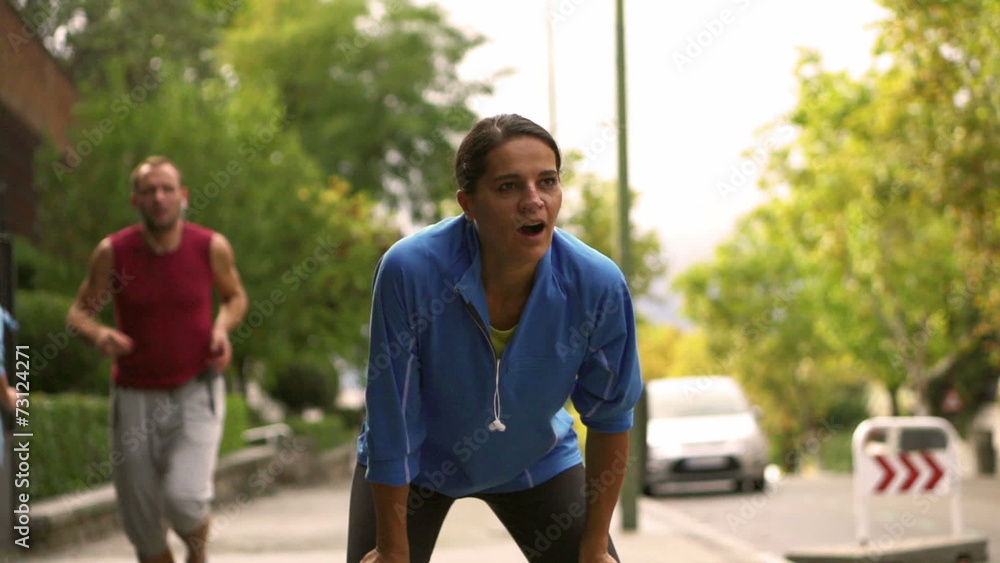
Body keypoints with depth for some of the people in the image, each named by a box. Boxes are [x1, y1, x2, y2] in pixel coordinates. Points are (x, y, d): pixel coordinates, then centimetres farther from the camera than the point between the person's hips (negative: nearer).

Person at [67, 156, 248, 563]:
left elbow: (234, 296, 12)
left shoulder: (212, 247, -7)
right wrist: (98, 334, -20)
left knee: (183, 498, -21)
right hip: (135, 396, 1)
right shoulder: (113, 252, -9)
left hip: (196, 393, -1)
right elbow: (80, 311, 3)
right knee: (142, 525, 5)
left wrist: (223, 328, -9)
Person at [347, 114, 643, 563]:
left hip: (538, 462, 2)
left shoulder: (598, 285, -27)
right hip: (420, 463, -2)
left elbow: (610, 416, -12)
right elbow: (392, 425, -25)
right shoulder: (409, 270, -33)